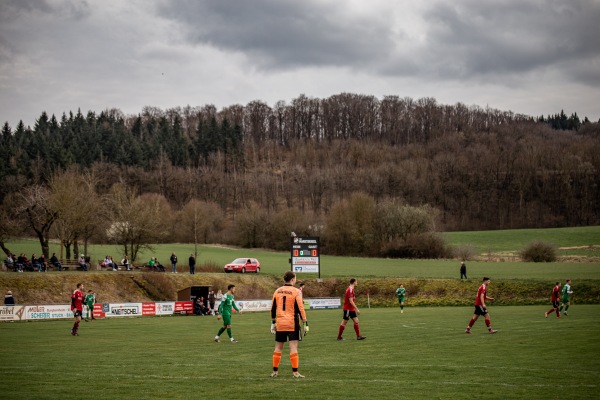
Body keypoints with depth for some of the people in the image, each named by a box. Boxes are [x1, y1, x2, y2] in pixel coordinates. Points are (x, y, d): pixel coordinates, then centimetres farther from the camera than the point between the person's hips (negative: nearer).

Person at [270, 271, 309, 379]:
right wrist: (305, 323, -7)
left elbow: (273, 308, 12)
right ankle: (295, 372, -8)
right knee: (293, 347, -4)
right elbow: (300, 309, -10)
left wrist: (273, 323, 21)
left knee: (278, 347, 12)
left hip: (280, 324, 4)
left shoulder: (277, 291, 8)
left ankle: (275, 371, 17)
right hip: (292, 324, -4)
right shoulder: (296, 292, -7)